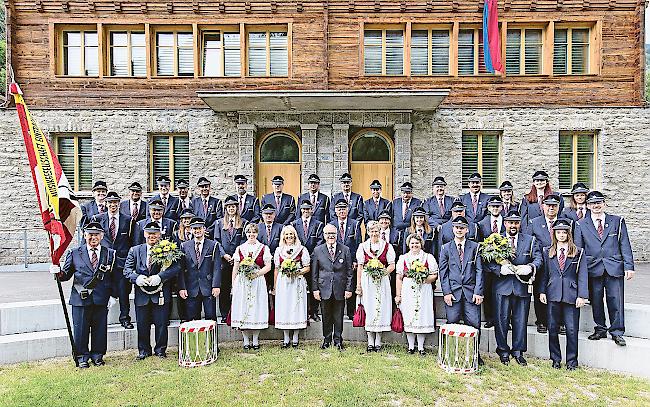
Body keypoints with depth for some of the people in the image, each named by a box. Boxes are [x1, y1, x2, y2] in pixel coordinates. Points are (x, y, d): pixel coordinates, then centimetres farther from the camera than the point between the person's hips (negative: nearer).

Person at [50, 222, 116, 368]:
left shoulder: (110, 254, 5)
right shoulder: (74, 253, 6)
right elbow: (66, 274, 6)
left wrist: (112, 296, 0)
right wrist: (58, 272, -17)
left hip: (101, 299, 1)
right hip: (80, 298, 0)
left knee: (100, 328, 9)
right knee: (80, 329, 6)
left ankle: (97, 356, 25)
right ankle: (82, 358, 22)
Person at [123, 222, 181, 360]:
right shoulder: (135, 250, 9)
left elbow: (176, 267, -11)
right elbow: (127, 269, 5)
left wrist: (159, 277, -22)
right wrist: (136, 278, -14)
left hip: (161, 293, -2)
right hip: (141, 294, 2)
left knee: (161, 324, 5)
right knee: (142, 324, 10)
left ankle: (160, 350, 22)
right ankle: (144, 350, 28)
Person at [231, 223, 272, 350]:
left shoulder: (264, 248, 4)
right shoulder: (239, 249, 9)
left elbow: (268, 266, -1)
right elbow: (235, 268, 10)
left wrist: (256, 274, -15)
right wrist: (233, 285, 6)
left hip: (258, 282, -1)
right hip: (242, 283, 2)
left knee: (256, 308, 1)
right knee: (242, 309, 1)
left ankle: (255, 341, 13)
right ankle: (246, 341, 12)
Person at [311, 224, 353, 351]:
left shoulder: (345, 250, 2)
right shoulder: (317, 250, 3)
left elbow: (349, 271, 3)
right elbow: (314, 272, 5)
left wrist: (349, 288, -2)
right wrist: (315, 289, -1)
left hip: (340, 289, 0)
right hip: (324, 289, 1)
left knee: (339, 317, 9)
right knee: (326, 316, 11)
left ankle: (338, 340, 24)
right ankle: (327, 339, 26)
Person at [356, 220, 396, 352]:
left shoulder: (387, 246, 6)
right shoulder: (363, 246, 8)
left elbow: (392, 265, 4)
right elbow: (360, 267, 7)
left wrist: (383, 272, -14)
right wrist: (358, 285, 2)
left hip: (382, 281, 0)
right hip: (367, 281, 1)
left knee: (381, 309, -1)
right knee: (368, 309, 0)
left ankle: (378, 342, 9)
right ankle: (370, 342, 8)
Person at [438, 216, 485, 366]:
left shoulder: (475, 247, 7)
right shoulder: (446, 248, 8)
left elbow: (479, 270, 3)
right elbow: (443, 272, 5)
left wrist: (478, 292, -5)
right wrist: (446, 292, -4)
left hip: (471, 292, 0)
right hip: (453, 291, 0)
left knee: (474, 325, -1)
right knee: (452, 324, 3)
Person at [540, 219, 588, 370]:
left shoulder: (578, 252, 4)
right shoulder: (547, 252, 10)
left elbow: (582, 275, 0)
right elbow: (544, 273, 10)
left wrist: (582, 295, -7)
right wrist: (542, 291, 1)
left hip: (571, 295, -2)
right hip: (553, 294, 2)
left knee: (572, 329, 0)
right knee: (552, 328, 6)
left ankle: (572, 361, 15)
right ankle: (555, 359, 19)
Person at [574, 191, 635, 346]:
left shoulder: (617, 221, 8)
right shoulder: (581, 225, 6)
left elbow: (625, 246, 5)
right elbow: (578, 249, 5)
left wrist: (629, 266, -2)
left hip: (614, 268, 0)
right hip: (593, 269, 1)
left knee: (616, 300, -1)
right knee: (596, 301, 7)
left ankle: (617, 332, 12)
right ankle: (600, 329, 22)